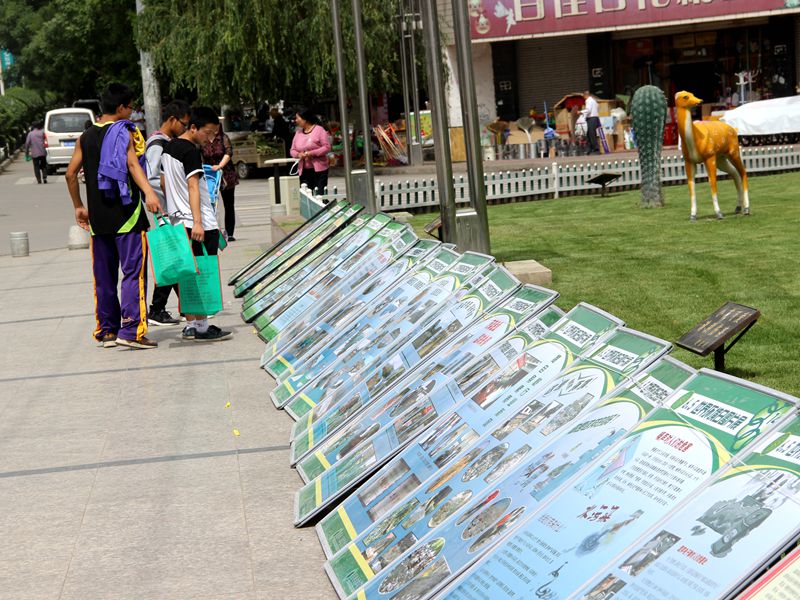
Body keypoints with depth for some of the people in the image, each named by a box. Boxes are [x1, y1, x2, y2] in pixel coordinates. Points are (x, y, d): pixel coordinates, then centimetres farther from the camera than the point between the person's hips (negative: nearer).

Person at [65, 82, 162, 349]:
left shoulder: (86, 137, 12)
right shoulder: (124, 132, -5)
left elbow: (71, 173, 13)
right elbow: (132, 164, -22)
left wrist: (79, 206, 23)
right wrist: (148, 192, -35)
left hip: (98, 217, 6)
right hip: (126, 215, -6)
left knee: (104, 275, 13)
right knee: (133, 272, -6)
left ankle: (107, 330, 17)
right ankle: (131, 330, -13)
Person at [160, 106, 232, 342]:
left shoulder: (168, 148, 15)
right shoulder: (191, 151, -14)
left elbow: (164, 183, 22)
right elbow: (193, 187, -22)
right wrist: (197, 223, -27)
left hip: (178, 220, 9)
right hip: (201, 224, -9)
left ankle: (190, 325, 15)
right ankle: (202, 327, -3)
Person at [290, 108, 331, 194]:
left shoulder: (319, 129, -3)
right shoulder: (298, 132, 13)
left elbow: (327, 147, -9)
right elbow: (293, 150, 14)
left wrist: (312, 153, -17)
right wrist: (298, 154, -9)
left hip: (319, 169, -5)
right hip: (303, 170, 5)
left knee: (319, 194, -9)